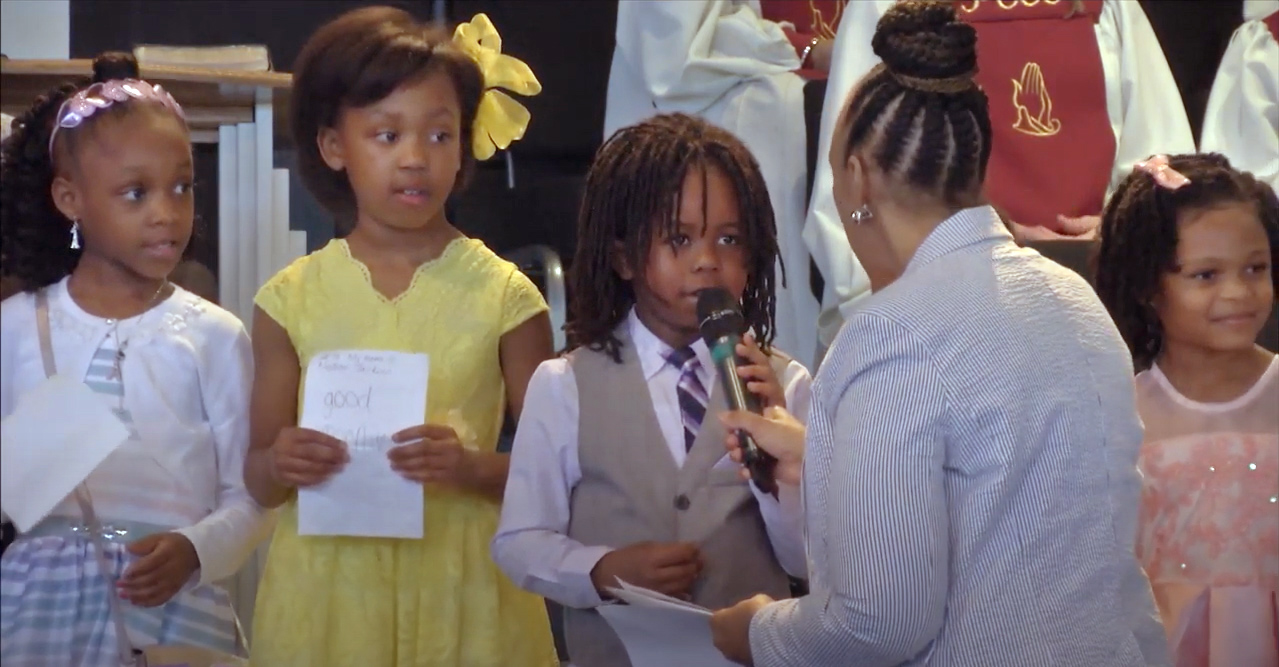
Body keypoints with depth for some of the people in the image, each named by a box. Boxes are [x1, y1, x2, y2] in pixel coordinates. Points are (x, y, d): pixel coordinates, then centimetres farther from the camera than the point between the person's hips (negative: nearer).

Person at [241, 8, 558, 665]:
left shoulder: (504, 295, -5)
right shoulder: (292, 299, 0)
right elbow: (259, 480, 6)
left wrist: (475, 467, -21)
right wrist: (279, 465, -16)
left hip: (460, 588, -1)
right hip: (326, 586, 1)